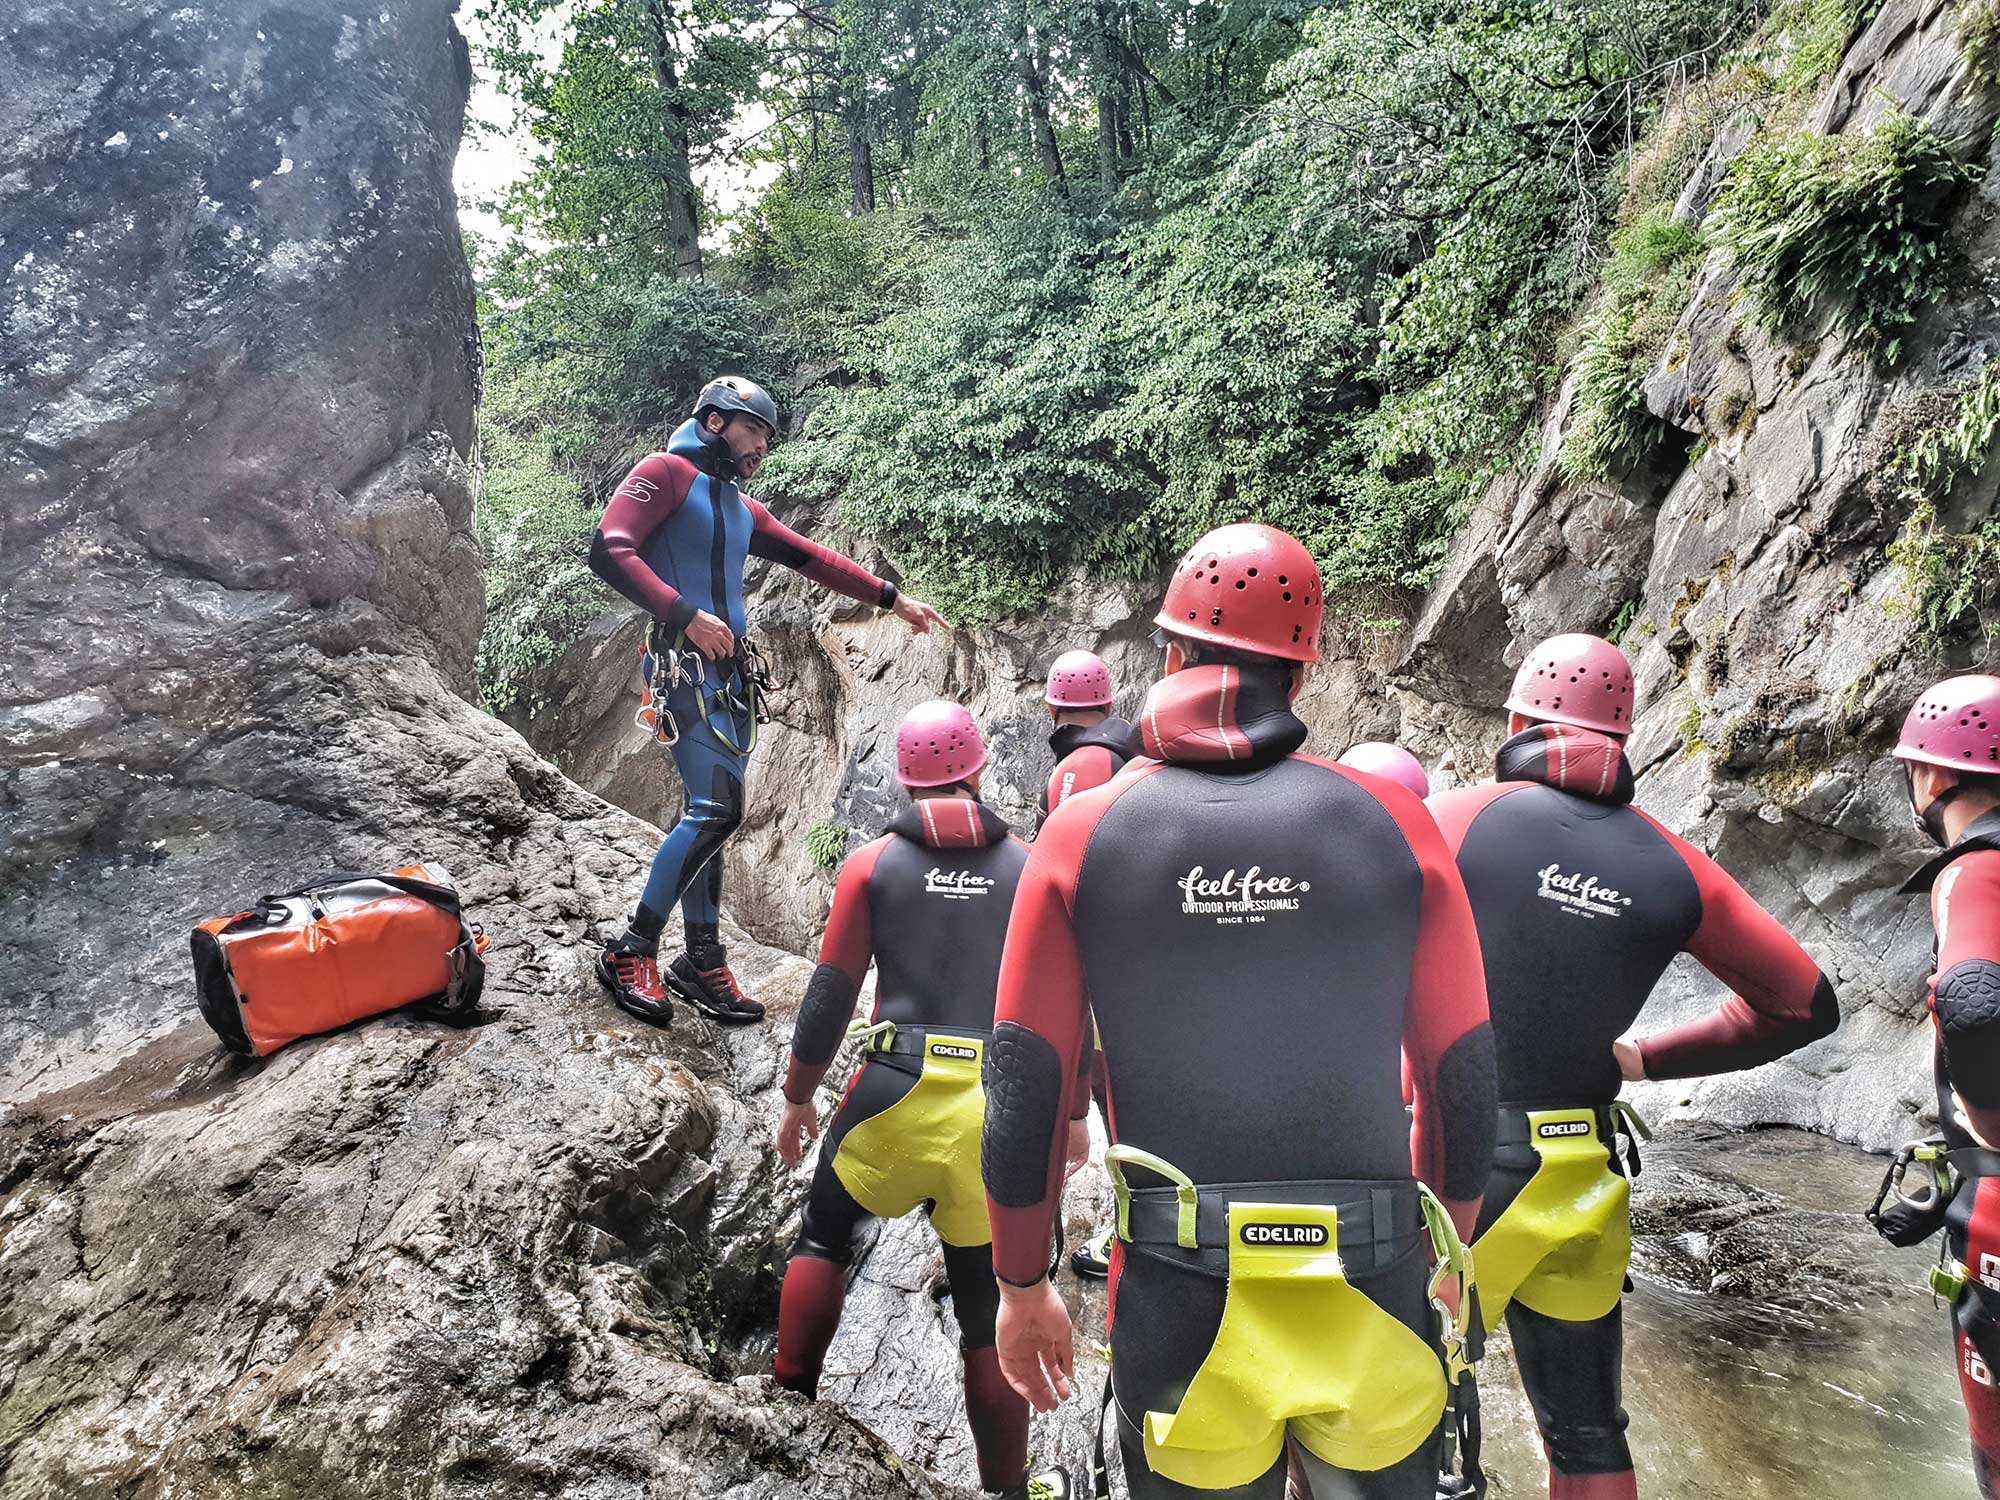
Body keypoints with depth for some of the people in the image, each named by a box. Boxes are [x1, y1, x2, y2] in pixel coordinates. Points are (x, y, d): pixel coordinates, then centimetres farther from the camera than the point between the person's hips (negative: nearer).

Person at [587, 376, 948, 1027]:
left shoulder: (742, 509, 23)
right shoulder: (667, 471, 0)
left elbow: (814, 559, 25)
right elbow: (610, 550, -12)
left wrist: (892, 598, 24)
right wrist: (686, 615, -20)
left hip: (732, 670, 8)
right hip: (684, 662, -8)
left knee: (708, 813, 6)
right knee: (716, 807, -18)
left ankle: (702, 961, 11)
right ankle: (632, 953, -9)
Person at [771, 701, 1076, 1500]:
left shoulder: (872, 864, 1)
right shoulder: (1031, 869, 5)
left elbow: (831, 992, 1)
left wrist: (799, 1096, 13)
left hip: (897, 1094, -1)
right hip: (998, 1111, 2)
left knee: (824, 1235, 26)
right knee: (986, 1306, 15)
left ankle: (791, 1402, 27)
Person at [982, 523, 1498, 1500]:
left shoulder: (1086, 832, -4)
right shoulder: (1392, 823, -2)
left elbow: (1025, 1087, -3)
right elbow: (1463, 1080, 3)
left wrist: (1022, 1283, 10)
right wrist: (1445, 1255, 19)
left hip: (1180, 1302, 0)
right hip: (1370, 1301, 1)